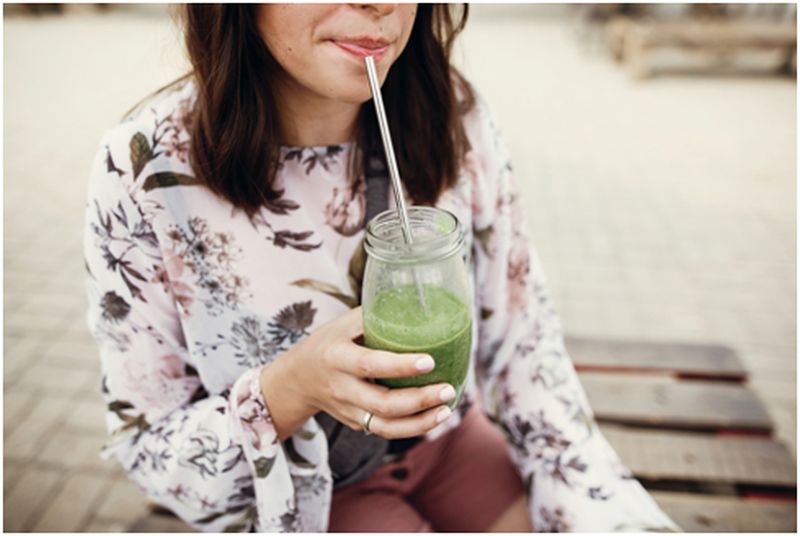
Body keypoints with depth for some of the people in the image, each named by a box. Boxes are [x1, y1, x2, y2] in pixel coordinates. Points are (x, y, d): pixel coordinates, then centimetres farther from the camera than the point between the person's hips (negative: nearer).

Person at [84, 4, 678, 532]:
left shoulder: (452, 115, -15)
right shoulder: (147, 173, -23)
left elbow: (524, 343, -7)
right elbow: (147, 443, -12)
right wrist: (289, 392, -31)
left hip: (445, 441, 3)